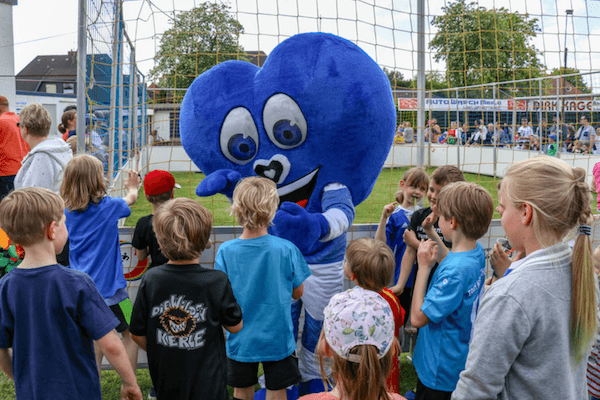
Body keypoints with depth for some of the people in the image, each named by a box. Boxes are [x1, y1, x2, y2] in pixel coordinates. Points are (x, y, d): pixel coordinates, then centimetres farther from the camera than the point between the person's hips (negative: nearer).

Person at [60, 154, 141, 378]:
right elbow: (131, 199, 9)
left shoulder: (68, 211, 0)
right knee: (130, 334, 10)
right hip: (108, 285, -5)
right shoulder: (107, 206, -12)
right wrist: (132, 188, 33)